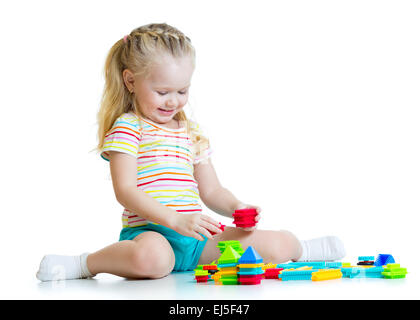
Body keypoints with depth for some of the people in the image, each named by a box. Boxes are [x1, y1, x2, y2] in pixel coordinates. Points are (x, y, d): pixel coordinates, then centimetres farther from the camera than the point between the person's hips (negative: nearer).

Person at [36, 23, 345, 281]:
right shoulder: (128, 128, -3)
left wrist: (237, 208, -3)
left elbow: (211, 191, 19)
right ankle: (85, 263, -15)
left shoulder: (192, 131, 17)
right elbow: (125, 190, -13)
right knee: (152, 258, -42)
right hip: (150, 230, -5)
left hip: (197, 237, 6)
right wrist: (174, 220, -24)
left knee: (278, 243, -3)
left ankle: (299, 248, 31)